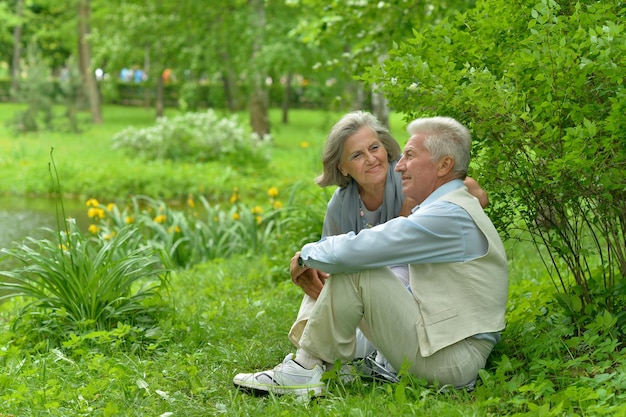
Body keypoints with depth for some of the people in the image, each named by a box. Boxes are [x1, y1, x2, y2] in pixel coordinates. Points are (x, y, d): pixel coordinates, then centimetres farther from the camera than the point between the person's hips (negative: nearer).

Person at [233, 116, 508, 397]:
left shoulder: (449, 215, -17)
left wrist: (307, 254, -2)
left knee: (354, 271, -17)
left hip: (449, 361, -11)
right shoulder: (455, 210, 19)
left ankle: (304, 370, -8)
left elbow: (355, 250, -23)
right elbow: (417, 293, 23)